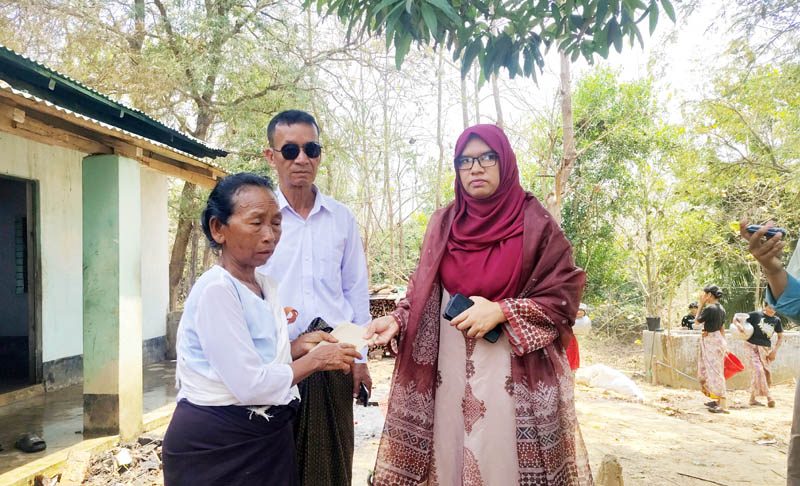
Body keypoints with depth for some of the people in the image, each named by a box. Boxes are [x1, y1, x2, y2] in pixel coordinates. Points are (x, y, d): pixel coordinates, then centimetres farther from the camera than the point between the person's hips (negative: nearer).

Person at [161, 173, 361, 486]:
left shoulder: (266, 285, 5)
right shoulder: (215, 290, -21)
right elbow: (250, 384, -25)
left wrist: (296, 347, -5)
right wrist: (316, 360, -14)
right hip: (216, 447, -8)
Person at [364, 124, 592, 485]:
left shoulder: (534, 222, -4)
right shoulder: (444, 223, 4)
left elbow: (564, 294, -5)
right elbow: (423, 291, 7)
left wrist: (502, 311, -15)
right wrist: (397, 321, -11)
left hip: (516, 369, -2)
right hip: (452, 366, 3)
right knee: (453, 454, 9)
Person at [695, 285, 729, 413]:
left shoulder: (709, 308, -19)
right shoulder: (721, 309, 8)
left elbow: (697, 321, -6)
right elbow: (722, 328, 15)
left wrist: (701, 304, -4)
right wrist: (723, 344, 23)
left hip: (710, 341, -9)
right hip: (718, 339, 9)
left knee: (714, 371, -7)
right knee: (715, 371, 18)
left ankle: (723, 405, -6)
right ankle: (718, 399, 27)